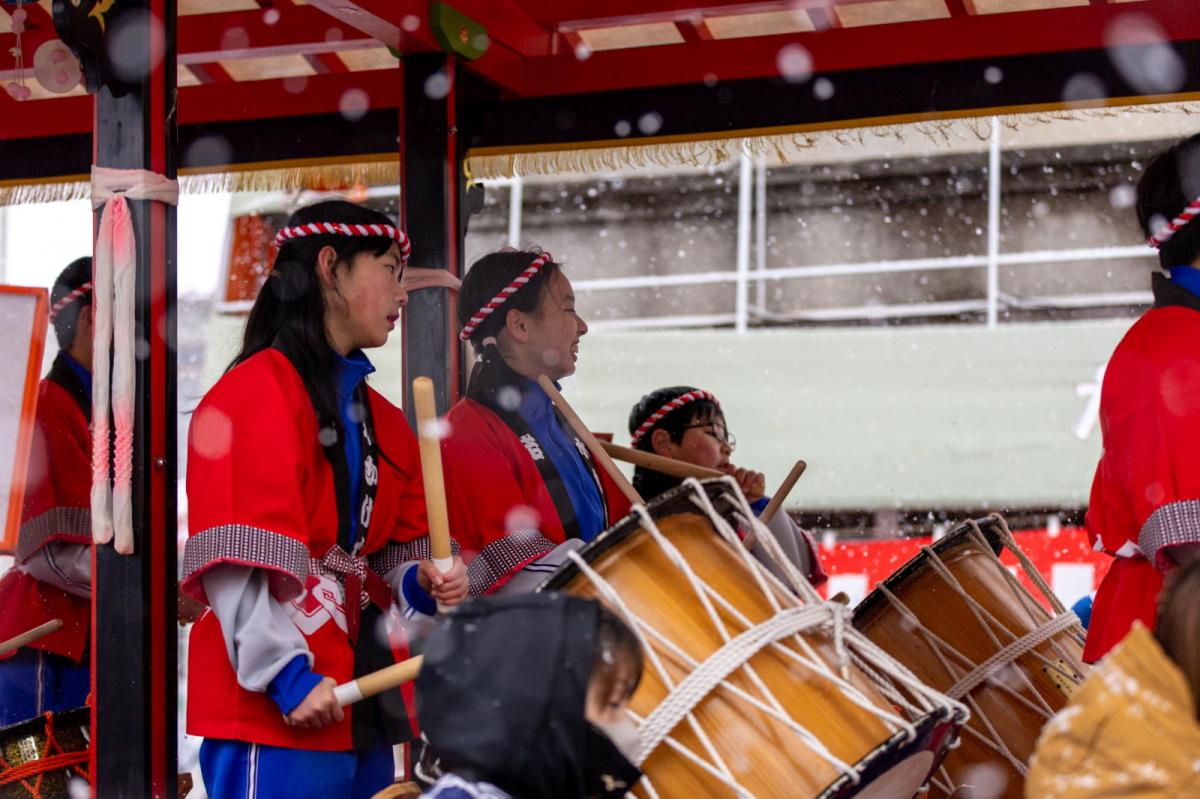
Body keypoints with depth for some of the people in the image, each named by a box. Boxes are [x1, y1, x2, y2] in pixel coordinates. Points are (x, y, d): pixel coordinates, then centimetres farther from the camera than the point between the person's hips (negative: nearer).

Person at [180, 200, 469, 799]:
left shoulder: (379, 417, 19)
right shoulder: (257, 391, -7)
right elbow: (235, 565, -15)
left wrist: (421, 582, 0)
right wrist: (287, 676, -21)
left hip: (360, 711, 8)